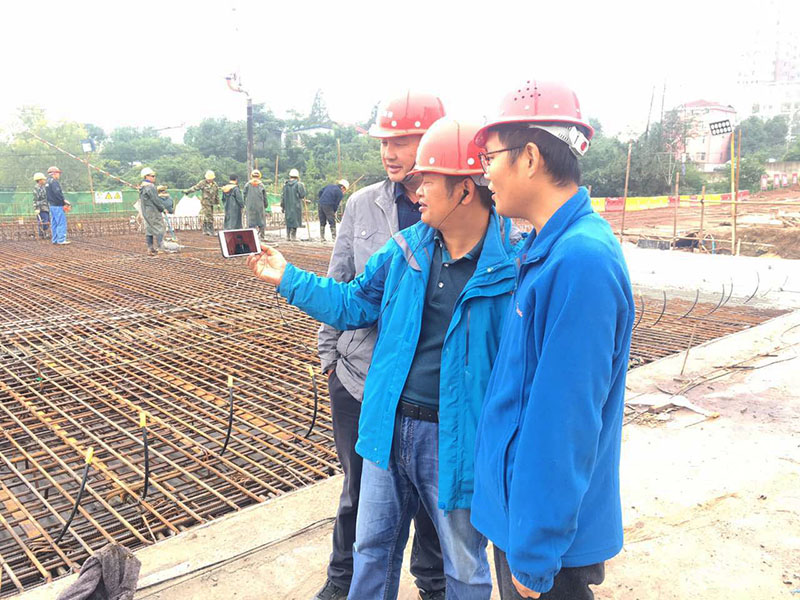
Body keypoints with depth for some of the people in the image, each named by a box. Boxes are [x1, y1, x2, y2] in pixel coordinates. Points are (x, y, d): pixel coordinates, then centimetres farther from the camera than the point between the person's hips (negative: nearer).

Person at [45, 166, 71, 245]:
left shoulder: (47, 182, 19)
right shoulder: (54, 181, -12)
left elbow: (48, 194, 20)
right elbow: (57, 193, -23)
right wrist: (64, 200, -15)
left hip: (51, 205, 10)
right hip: (57, 205, -10)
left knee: (54, 223, 12)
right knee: (61, 223, -9)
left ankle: (55, 239, 15)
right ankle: (61, 240, -12)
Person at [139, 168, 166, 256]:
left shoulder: (141, 188, 13)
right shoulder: (150, 187, -17)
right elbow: (156, 200, -17)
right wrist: (163, 209, -6)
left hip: (145, 212, 9)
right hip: (153, 212, -9)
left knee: (149, 230, 10)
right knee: (158, 229, -4)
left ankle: (150, 249, 11)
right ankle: (156, 249, -7)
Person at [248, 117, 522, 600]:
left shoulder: (513, 265, -17)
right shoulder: (408, 248, 1)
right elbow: (352, 304, 12)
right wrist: (288, 278, 11)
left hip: (457, 440, -5)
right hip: (390, 426, 5)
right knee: (374, 545, 24)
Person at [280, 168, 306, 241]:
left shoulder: (285, 185, 5)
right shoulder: (299, 184, -9)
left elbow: (283, 196, 9)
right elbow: (302, 195, -9)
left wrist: (282, 206, 17)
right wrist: (303, 188, 9)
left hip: (287, 206, 4)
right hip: (296, 206, -4)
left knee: (288, 220, 13)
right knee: (295, 221, 0)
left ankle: (288, 236, 15)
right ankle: (293, 236, -4)